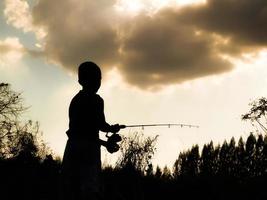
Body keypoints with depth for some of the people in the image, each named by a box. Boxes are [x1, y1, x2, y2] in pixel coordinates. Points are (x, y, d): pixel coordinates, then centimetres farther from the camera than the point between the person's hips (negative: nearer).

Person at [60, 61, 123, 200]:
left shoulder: (75, 100, 17)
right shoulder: (95, 100, -5)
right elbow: (101, 125, -9)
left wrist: (105, 143, 27)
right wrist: (113, 129, 13)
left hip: (72, 147, 7)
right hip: (88, 148, -7)